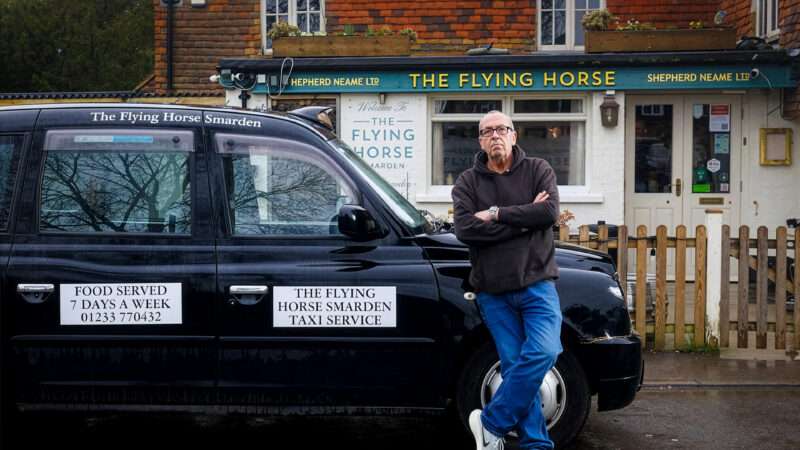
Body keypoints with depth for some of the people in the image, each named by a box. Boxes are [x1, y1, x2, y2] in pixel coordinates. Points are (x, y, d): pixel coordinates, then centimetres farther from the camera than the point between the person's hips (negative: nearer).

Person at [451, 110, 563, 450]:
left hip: (537, 285, 0)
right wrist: (525, 221, -13)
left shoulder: (537, 170, 6)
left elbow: (549, 212, -12)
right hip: (493, 292, 1)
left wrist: (496, 214, -12)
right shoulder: (467, 182, 6)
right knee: (514, 364, 0)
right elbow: (464, 228, -11)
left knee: (542, 352, -17)